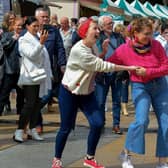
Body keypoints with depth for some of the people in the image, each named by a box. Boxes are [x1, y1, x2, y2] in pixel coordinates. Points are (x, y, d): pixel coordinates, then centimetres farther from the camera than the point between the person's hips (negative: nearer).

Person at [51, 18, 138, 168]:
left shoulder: (91, 47, 4)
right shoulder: (79, 50, -25)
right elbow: (101, 66, -27)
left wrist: (103, 52, -8)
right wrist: (128, 68, -25)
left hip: (87, 92, 8)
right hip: (70, 92, -8)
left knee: (97, 124, -4)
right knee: (66, 128, -1)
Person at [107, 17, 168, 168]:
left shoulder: (156, 45, -11)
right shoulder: (124, 50, -14)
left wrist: (148, 72, -21)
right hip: (140, 87, -3)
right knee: (141, 121, -22)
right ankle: (126, 154, -1)